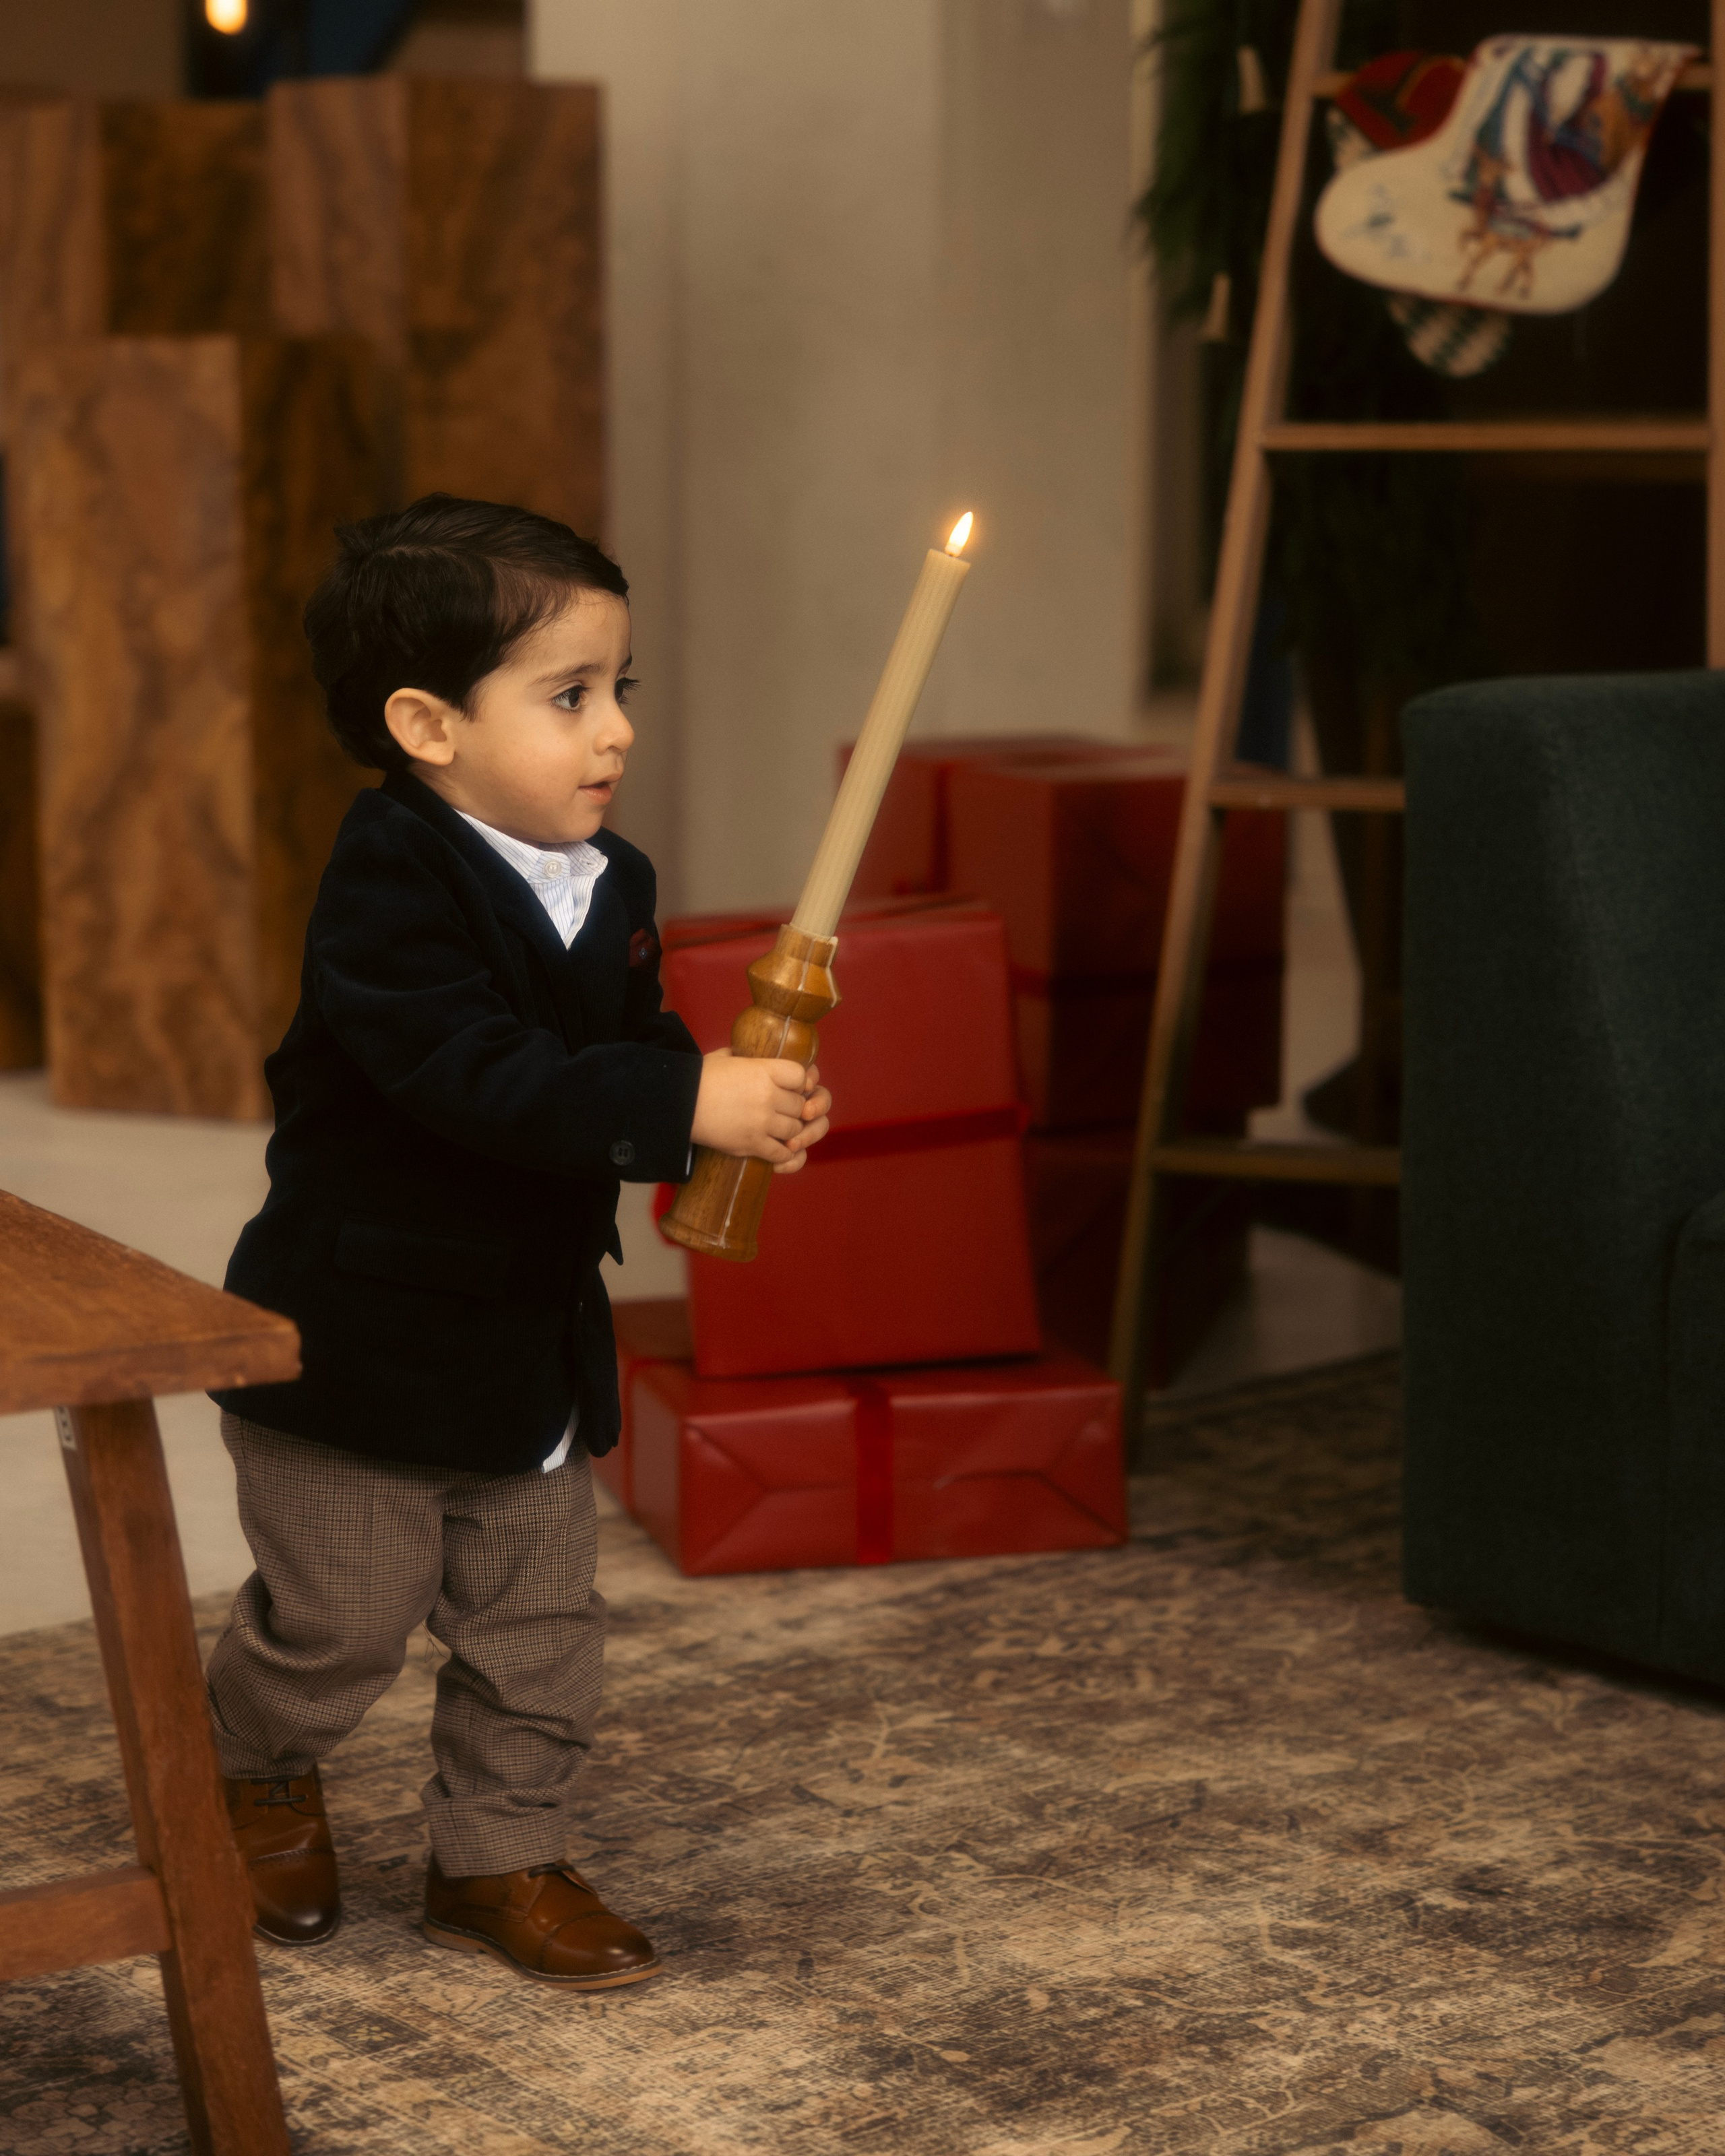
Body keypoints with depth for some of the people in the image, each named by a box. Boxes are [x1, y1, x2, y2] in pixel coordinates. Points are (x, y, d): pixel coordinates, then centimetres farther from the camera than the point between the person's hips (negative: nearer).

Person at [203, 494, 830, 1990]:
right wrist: (686, 1104, -39)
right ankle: (261, 1771, 38)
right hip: (359, 1334, -7)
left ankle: (504, 1857, 30)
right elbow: (478, 1077, -34)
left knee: (539, 1626, 12)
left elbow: (626, 1058, 9)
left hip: (534, 1337, 7)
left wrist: (739, 1106, -13)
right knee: (341, 1616, 8)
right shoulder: (393, 882, -23)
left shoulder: (610, 885, 2)